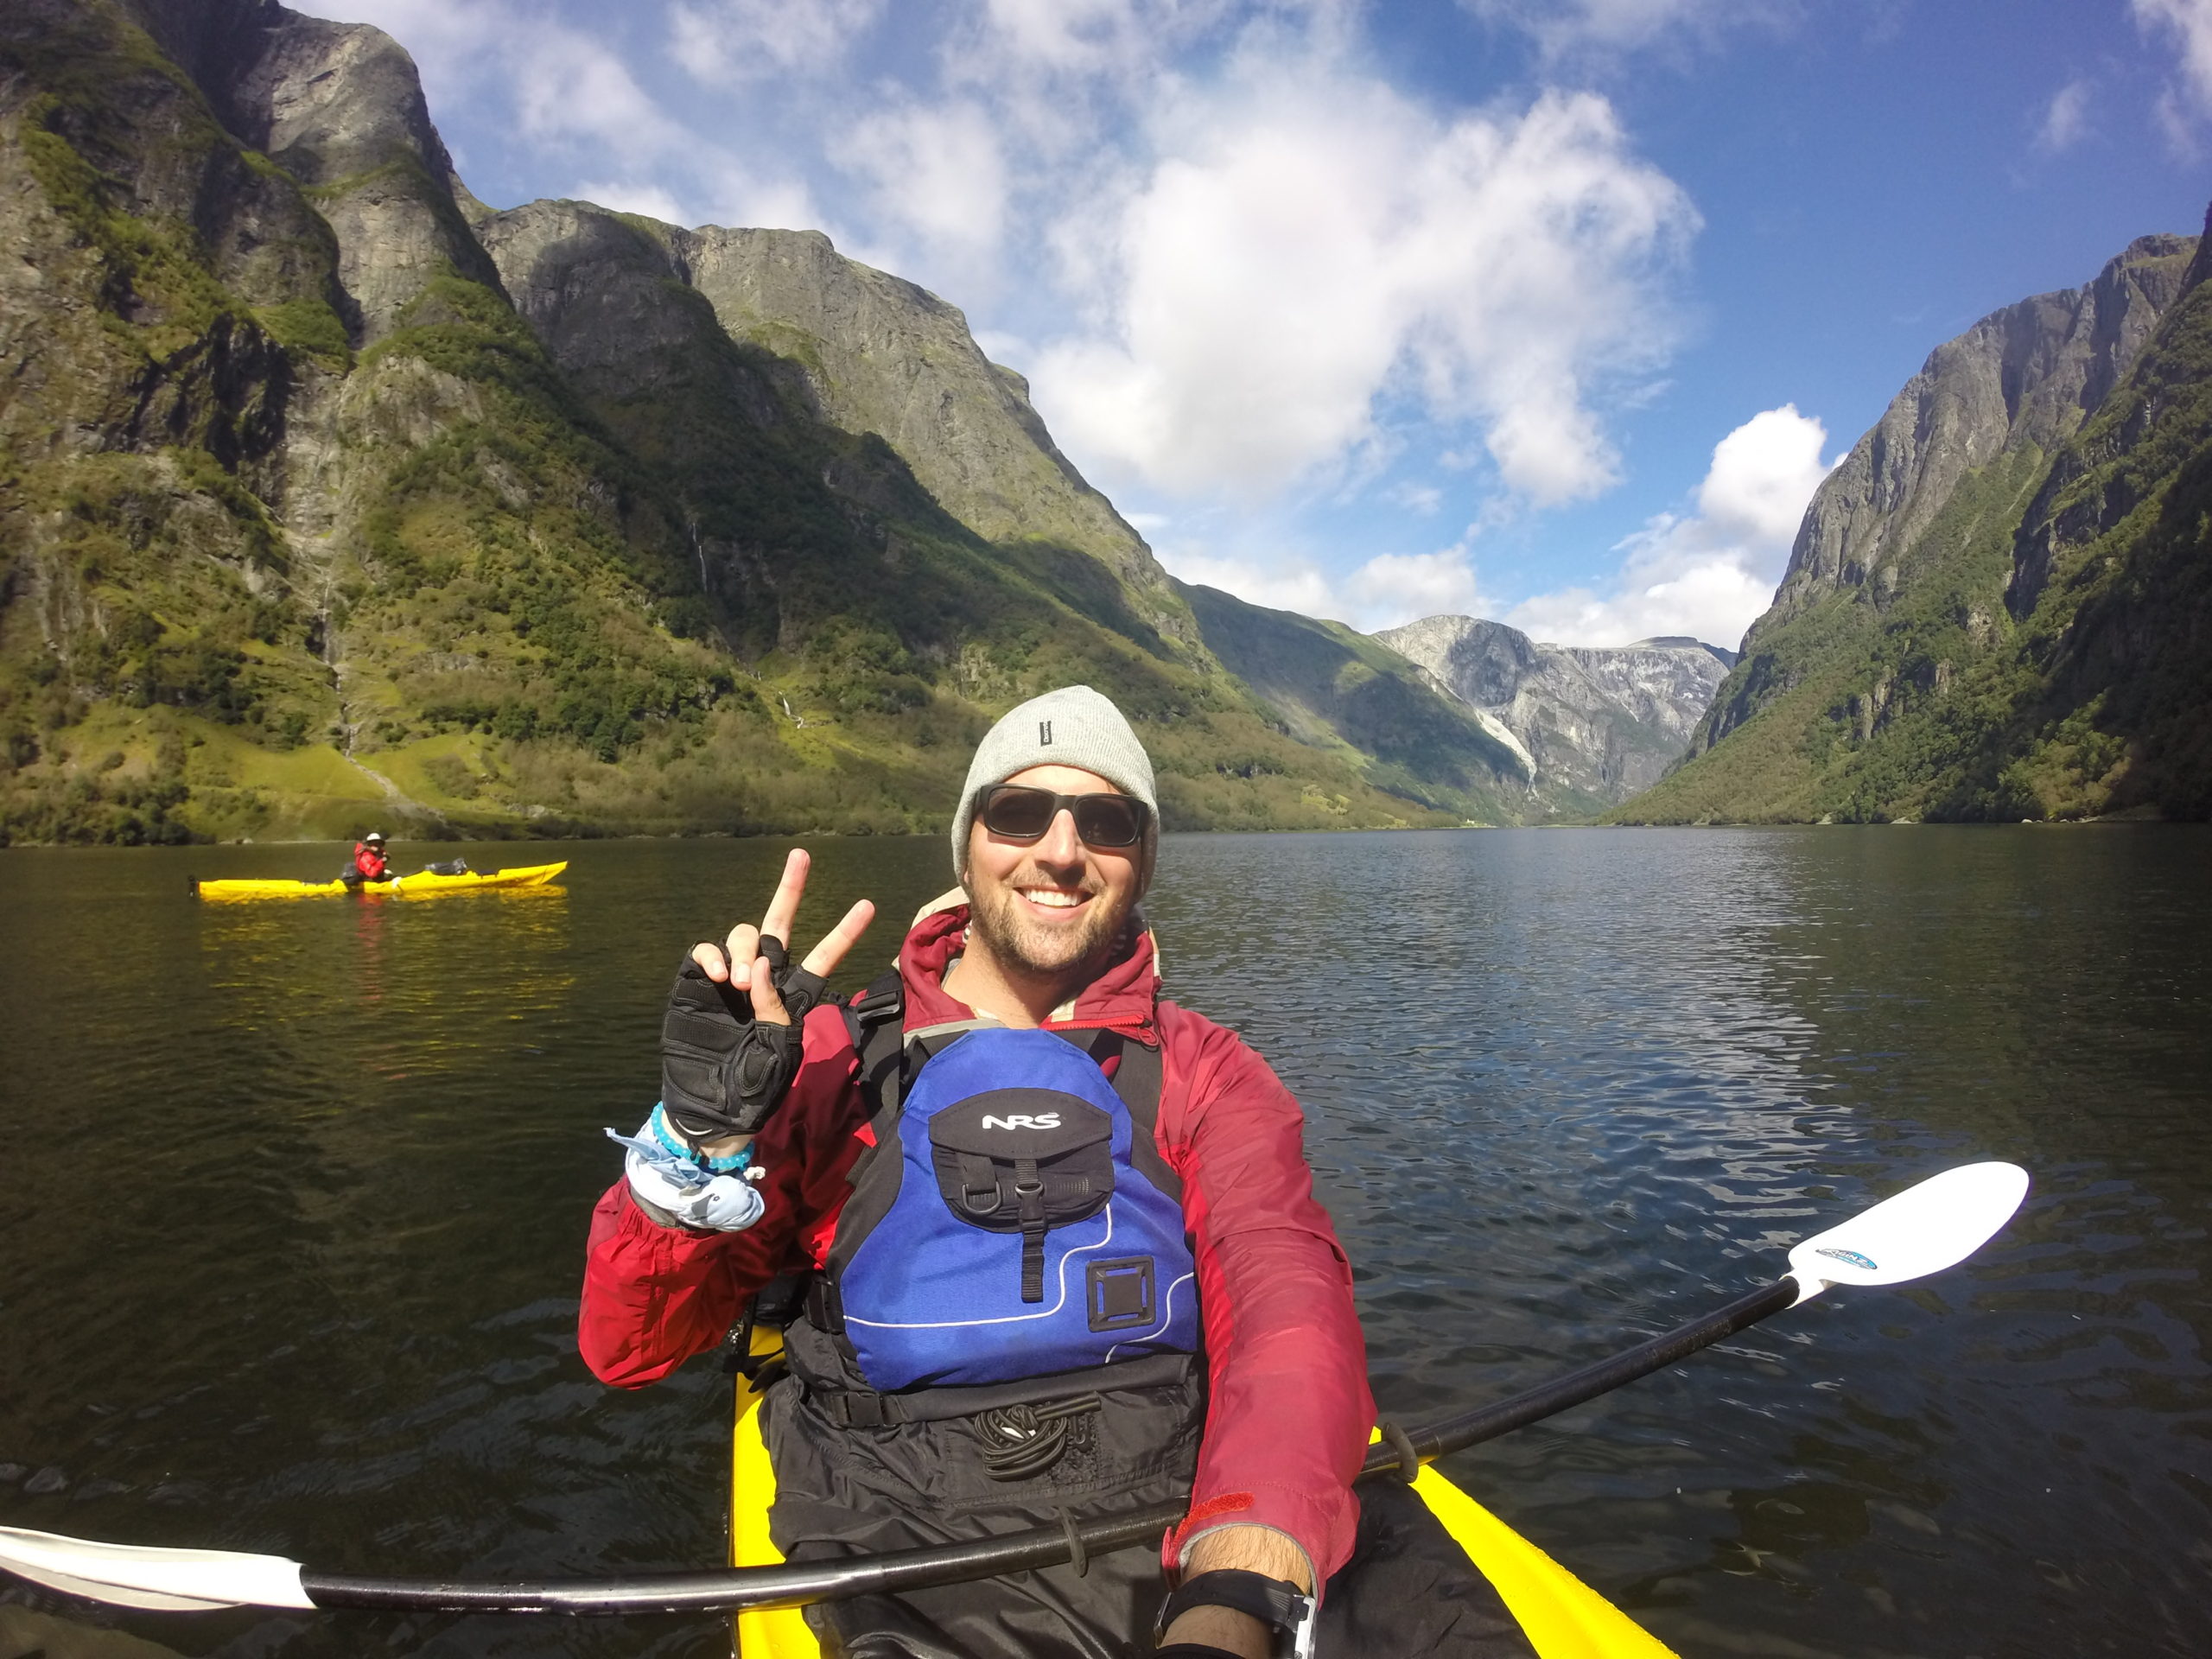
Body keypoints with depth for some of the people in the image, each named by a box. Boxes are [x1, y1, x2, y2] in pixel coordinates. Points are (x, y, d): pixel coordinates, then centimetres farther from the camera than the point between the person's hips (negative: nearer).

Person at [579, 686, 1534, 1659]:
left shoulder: (1205, 1074, 8)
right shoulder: (830, 1060, 5)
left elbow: (1287, 1308, -10)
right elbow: (624, 1351, 3)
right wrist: (699, 1134, -16)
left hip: (1199, 1517, 0)